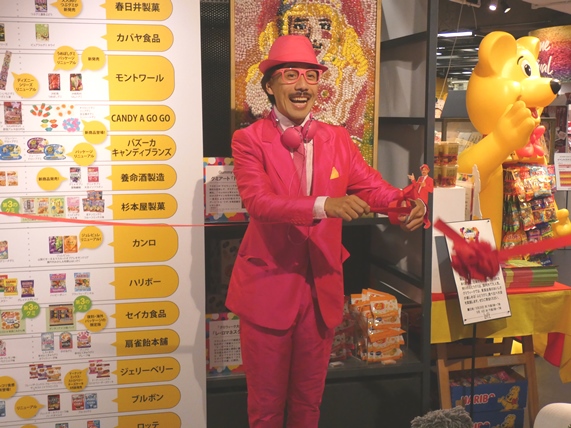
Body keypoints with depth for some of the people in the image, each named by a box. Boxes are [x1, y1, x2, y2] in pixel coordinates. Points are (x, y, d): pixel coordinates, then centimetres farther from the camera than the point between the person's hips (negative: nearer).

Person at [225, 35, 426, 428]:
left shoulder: (338, 139, 6)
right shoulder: (249, 140, -7)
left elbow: (372, 187, -4)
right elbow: (257, 201, -23)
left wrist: (407, 205, -27)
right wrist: (324, 206, -38)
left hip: (322, 288, 4)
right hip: (268, 287, -3)